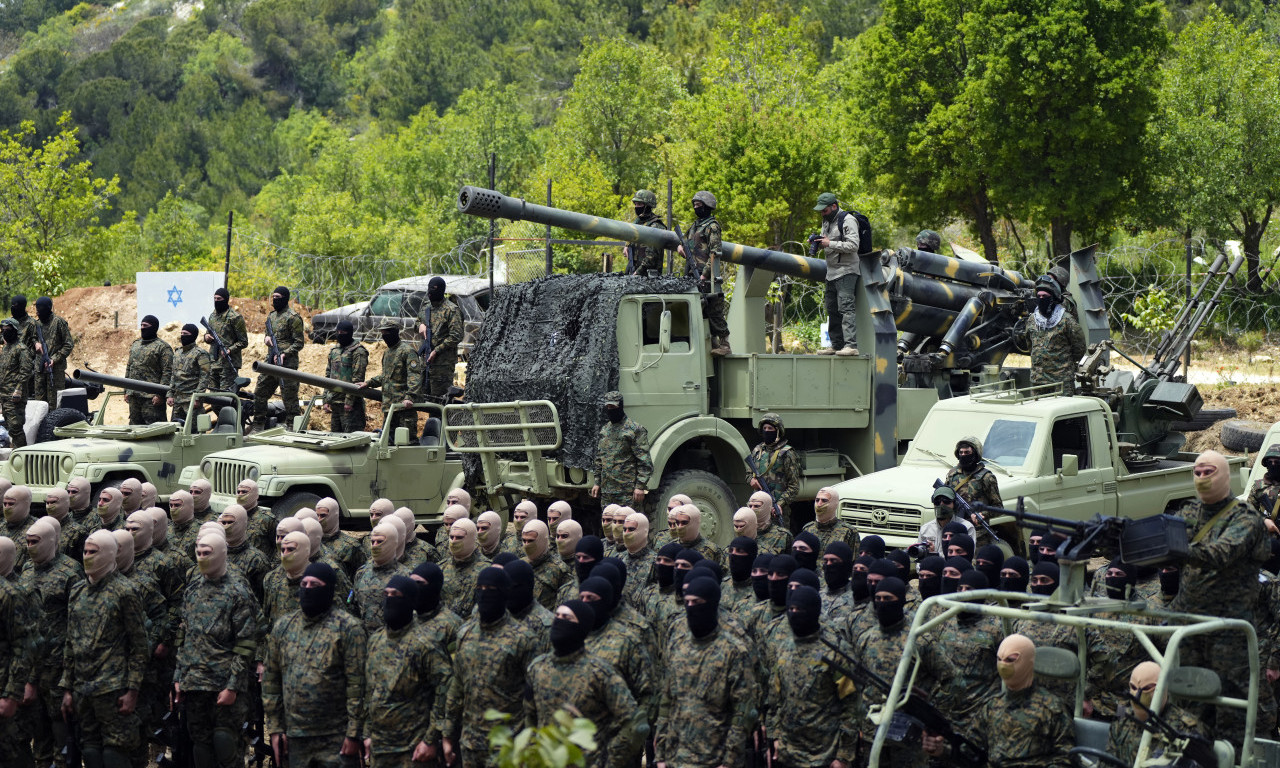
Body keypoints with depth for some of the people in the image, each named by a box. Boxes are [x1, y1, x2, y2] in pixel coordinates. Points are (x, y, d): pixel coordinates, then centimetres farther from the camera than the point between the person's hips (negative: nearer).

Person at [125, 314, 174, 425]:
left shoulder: (162, 347, -5)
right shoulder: (135, 345, 18)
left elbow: (167, 373, -11)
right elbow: (129, 369, 23)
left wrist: (160, 395, -17)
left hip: (151, 397, -7)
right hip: (133, 396, 7)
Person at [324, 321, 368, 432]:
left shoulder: (358, 351, -8)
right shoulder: (334, 350, 17)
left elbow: (357, 379, -14)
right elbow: (328, 375, 20)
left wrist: (349, 401, -19)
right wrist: (326, 400, 13)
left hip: (350, 403, -8)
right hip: (335, 402, 8)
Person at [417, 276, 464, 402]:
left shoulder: (451, 309, -9)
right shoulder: (426, 308, 14)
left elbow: (456, 336, -14)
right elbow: (418, 320, 33)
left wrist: (436, 351, -17)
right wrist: (420, 325, 7)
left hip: (443, 361, -8)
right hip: (426, 359, 8)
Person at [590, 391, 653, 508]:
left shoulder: (635, 429, -6)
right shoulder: (605, 429, 17)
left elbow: (645, 462, -9)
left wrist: (640, 486, -15)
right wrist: (597, 483, 18)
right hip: (606, 490, 7)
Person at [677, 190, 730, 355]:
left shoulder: (712, 226, -7)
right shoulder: (695, 226, 20)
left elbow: (714, 253, -14)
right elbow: (689, 244, 30)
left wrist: (704, 274, -20)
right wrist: (680, 246, 5)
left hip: (706, 274, -9)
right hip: (693, 274, 9)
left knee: (714, 310, -10)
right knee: (700, 310, 9)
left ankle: (724, 345, -9)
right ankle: (712, 342, 15)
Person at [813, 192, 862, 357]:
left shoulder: (847, 220, -12)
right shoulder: (827, 221, 17)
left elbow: (853, 245, -20)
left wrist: (830, 244, -20)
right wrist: (818, 241, 4)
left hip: (846, 271, -10)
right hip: (832, 272, 10)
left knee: (846, 308, -17)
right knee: (832, 309, 10)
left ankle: (851, 345, -22)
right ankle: (836, 345, 15)